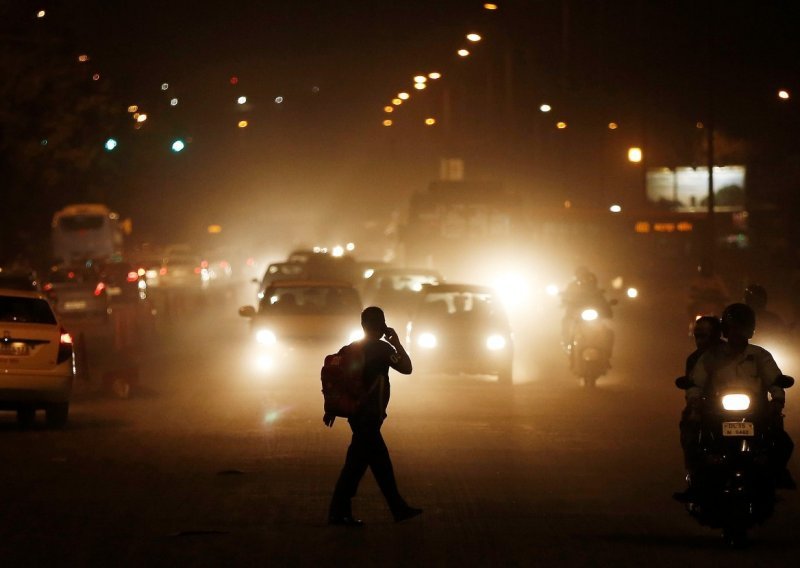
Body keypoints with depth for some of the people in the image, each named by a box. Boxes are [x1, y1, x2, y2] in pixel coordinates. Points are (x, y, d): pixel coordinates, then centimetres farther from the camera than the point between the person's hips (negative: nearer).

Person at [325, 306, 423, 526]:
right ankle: (339, 512, -4)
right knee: (355, 464, -5)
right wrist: (397, 342, -8)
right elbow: (406, 368, -14)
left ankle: (399, 508, 19)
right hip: (369, 416, -9)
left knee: (381, 462, 13)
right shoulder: (382, 348, -12)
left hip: (359, 414, 9)